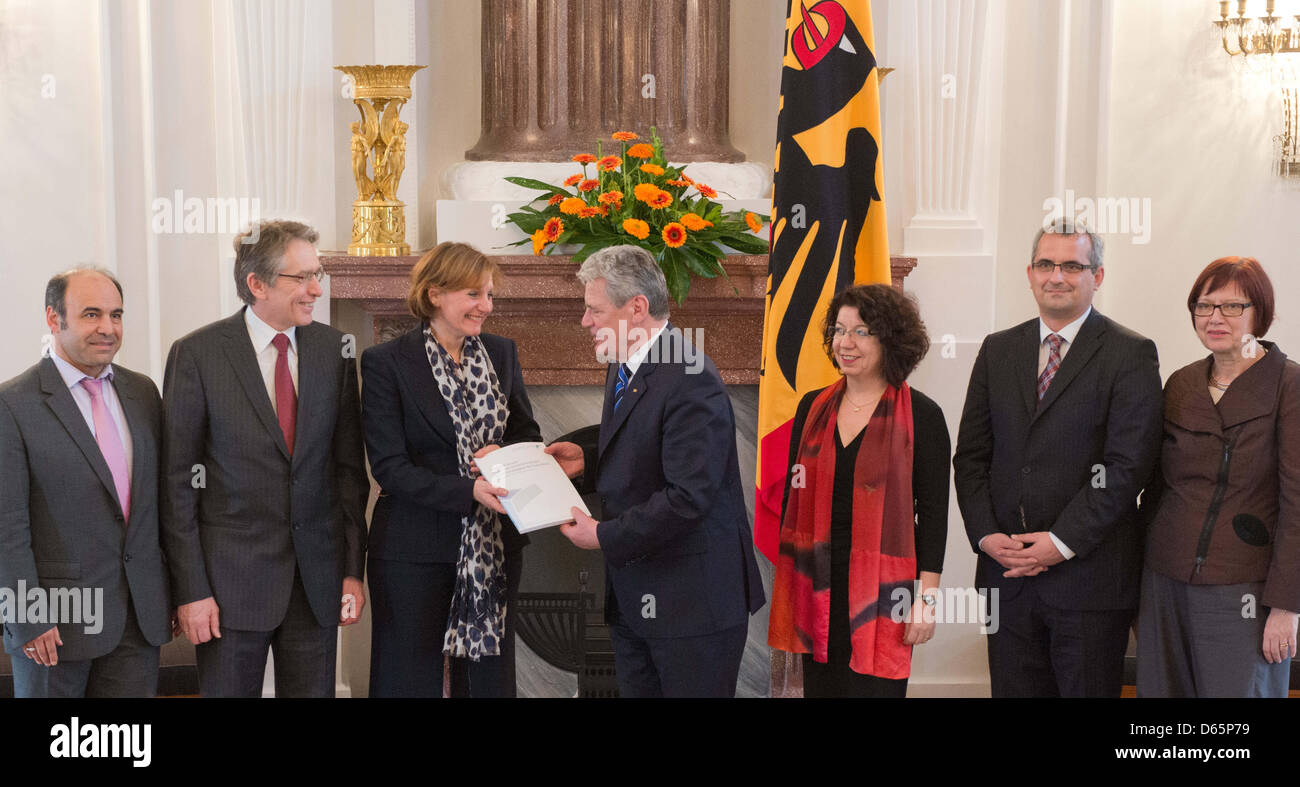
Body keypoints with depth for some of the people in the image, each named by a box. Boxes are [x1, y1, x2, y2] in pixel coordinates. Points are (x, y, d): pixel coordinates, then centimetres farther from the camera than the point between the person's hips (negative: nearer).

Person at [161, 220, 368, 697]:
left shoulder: (334, 349, 4)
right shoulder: (197, 354, -7)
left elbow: (349, 466, 6)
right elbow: (178, 483, -6)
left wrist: (354, 570, 3)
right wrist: (191, 590, -9)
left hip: (318, 580, 3)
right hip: (232, 579, -3)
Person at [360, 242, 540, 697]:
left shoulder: (501, 354, 8)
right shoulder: (386, 363, -8)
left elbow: (528, 434, 14)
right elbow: (389, 468, -13)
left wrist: (504, 451, -9)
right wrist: (469, 491, -24)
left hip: (494, 546, 4)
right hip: (415, 552, -4)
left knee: (488, 677, 12)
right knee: (410, 680, 5)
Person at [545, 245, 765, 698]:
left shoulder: (691, 383, -22)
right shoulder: (624, 368, 10)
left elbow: (688, 496, -26)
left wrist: (605, 536, -17)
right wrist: (588, 459, 5)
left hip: (692, 600, -9)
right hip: (633, 595, 9)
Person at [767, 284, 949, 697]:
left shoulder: (921, 415, -4)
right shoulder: (813, 407, 9)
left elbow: (933, 512, -5)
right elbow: (793, 495, 13)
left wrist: (926, 597, -10)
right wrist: (785, 578, 10)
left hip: (881, 590, -4)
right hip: (815, 586, 4)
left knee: (873, 686, -2)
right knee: (820, 686, 8)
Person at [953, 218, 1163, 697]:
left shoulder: (1131, 355, -4)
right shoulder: (998, 351, 11)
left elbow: (1129, 463, -12)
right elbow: (971, 455, 10)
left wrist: (1062, 542, -15)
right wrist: (986, 535, -5)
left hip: (1090, 575, -4)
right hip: (1006, 570, 4)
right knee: (1013, 690, 9)